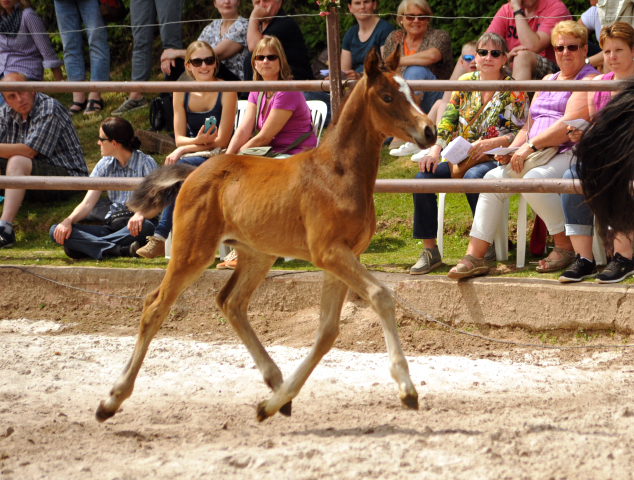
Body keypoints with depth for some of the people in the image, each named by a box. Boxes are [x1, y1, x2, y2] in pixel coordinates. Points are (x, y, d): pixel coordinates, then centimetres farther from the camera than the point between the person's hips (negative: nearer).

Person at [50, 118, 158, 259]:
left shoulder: (146, 163, -3)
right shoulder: (104, 165, 13)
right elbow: (87, 203, 5)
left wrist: (140, 214, -38)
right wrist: (68, 220, -16)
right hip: (110, 226, 5)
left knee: (145, 226, -43)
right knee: (56, 231, -18)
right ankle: (117, 250, -38)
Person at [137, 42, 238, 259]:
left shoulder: (226, 92, -7)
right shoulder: (181, 93, 6)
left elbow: (222, 140, -12)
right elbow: (179, 138, 2)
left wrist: (184, 149, -19)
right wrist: (198, 141, -21)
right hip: (193, 158, 4)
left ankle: (160, 236, -34)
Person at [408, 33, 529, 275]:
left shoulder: (513, 91, -1)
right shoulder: (465, 83, 12)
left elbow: (520, 133, -6)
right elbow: (448, 120, 9)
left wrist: (489, 144, -21)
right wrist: (435, 150, -7)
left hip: (495, 159, -5)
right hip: (461, 158, 5)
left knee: (473, 176, -39)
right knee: (424, 175, -22)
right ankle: (429, 250, -17)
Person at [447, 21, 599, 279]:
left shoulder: (589, 80, -2)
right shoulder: (548, 81, 25)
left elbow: (570, 125, -15)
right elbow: (530, 125, 23)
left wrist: (531, 145, -17)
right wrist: (511, 149, 4)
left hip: (569, 154, -8)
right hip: (538, 154, 8)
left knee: (533, 180, -35)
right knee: (493, 178, -14)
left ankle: (565, 247, -16)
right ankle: (475, 256, -21)